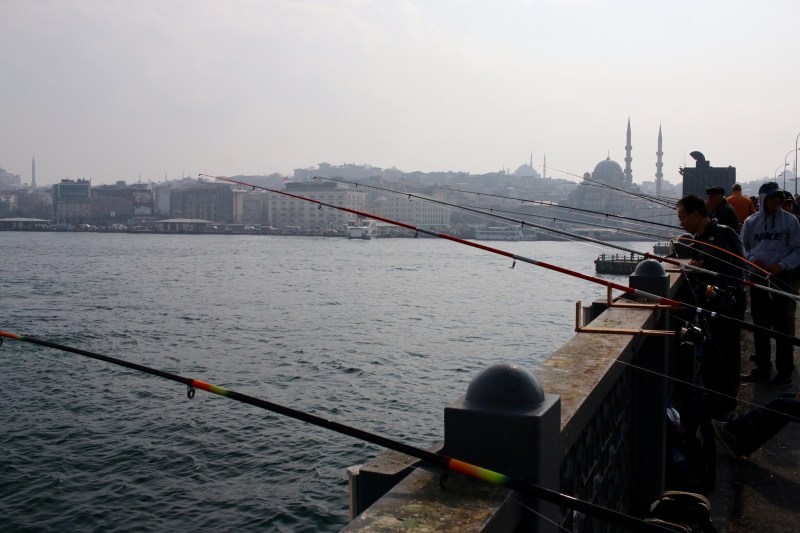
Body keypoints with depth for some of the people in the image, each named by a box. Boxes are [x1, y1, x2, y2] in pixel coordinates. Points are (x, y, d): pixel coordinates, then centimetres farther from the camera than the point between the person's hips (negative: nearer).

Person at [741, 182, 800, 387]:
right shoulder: (751, 222, 5)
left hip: (781, 279, -4)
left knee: (783, 327, -1)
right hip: (758, 279, 4)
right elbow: (742, 247, 10)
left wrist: (781, 265, -16)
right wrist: (752, 259, -10)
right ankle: (762, 369, 24)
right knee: (760, 327, 12)